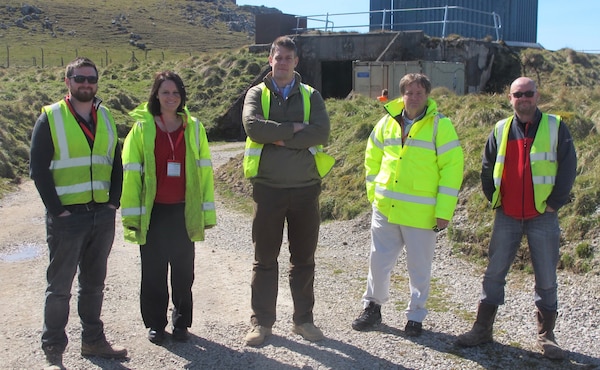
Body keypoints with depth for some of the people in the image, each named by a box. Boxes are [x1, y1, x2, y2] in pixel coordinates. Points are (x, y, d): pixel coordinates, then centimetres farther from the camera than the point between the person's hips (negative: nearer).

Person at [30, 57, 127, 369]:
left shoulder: (105, 117, 11)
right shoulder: (50, 117, -5)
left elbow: (116, 163, 14)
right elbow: (38, 169, -8)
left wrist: (114, 202, 4)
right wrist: (57, 210, -13)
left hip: (103, 215, 5)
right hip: (67, 217, -5)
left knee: (94, 284, 15)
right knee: (60, 286, 3)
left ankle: (93, 340, 27)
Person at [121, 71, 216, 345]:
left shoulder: (193, 128, 4)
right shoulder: (142, 128, -2)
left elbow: (204, 171, 4)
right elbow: (131, 173, -4)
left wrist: (207, 211, 0)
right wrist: (131, 214, -8)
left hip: (183, 212, 2)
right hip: (153, 212, -1)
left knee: (184, 271, 9)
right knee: (153, 271, 8)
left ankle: (181, 323, 24)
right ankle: (155, 324, 23)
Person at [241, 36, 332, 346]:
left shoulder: (311, 96, 7)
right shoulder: (256, 94, 4)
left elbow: (321, 133, -11)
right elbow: (253, 126, -17)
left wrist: (280, 138, -15)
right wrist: (295, 128, -15)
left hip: (305, 187, 1)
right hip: (268, 188, -1)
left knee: (304, 259, 10)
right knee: (264, 259, 6)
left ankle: (303, 319, 23)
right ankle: (262, 321, 18)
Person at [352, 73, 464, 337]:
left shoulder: (440, 125, -6)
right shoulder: (387, 122, 6)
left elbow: (452, 168, -8)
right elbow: (373, 158, 16)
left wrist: (444, 211, -11)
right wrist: (373, 193, 9)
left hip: (421, 213, -3)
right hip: (385, 208, 3)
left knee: (419, 267, 8)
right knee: (378, 261, 11)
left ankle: (416, 316, 25)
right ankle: (372, 307, 30)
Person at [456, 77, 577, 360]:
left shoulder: (555, 127, -2)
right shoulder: (500, 130, 7)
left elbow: (568, 167, -4)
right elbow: (487, 168, 14)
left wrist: (554, 202, -7)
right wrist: (494, 199, 7)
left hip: (543, 217, -2)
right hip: (507, 217, 2)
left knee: (546, 278, 5)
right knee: (494, 273, 6)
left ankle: (546, 335, 19)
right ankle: (482, 328, 15)